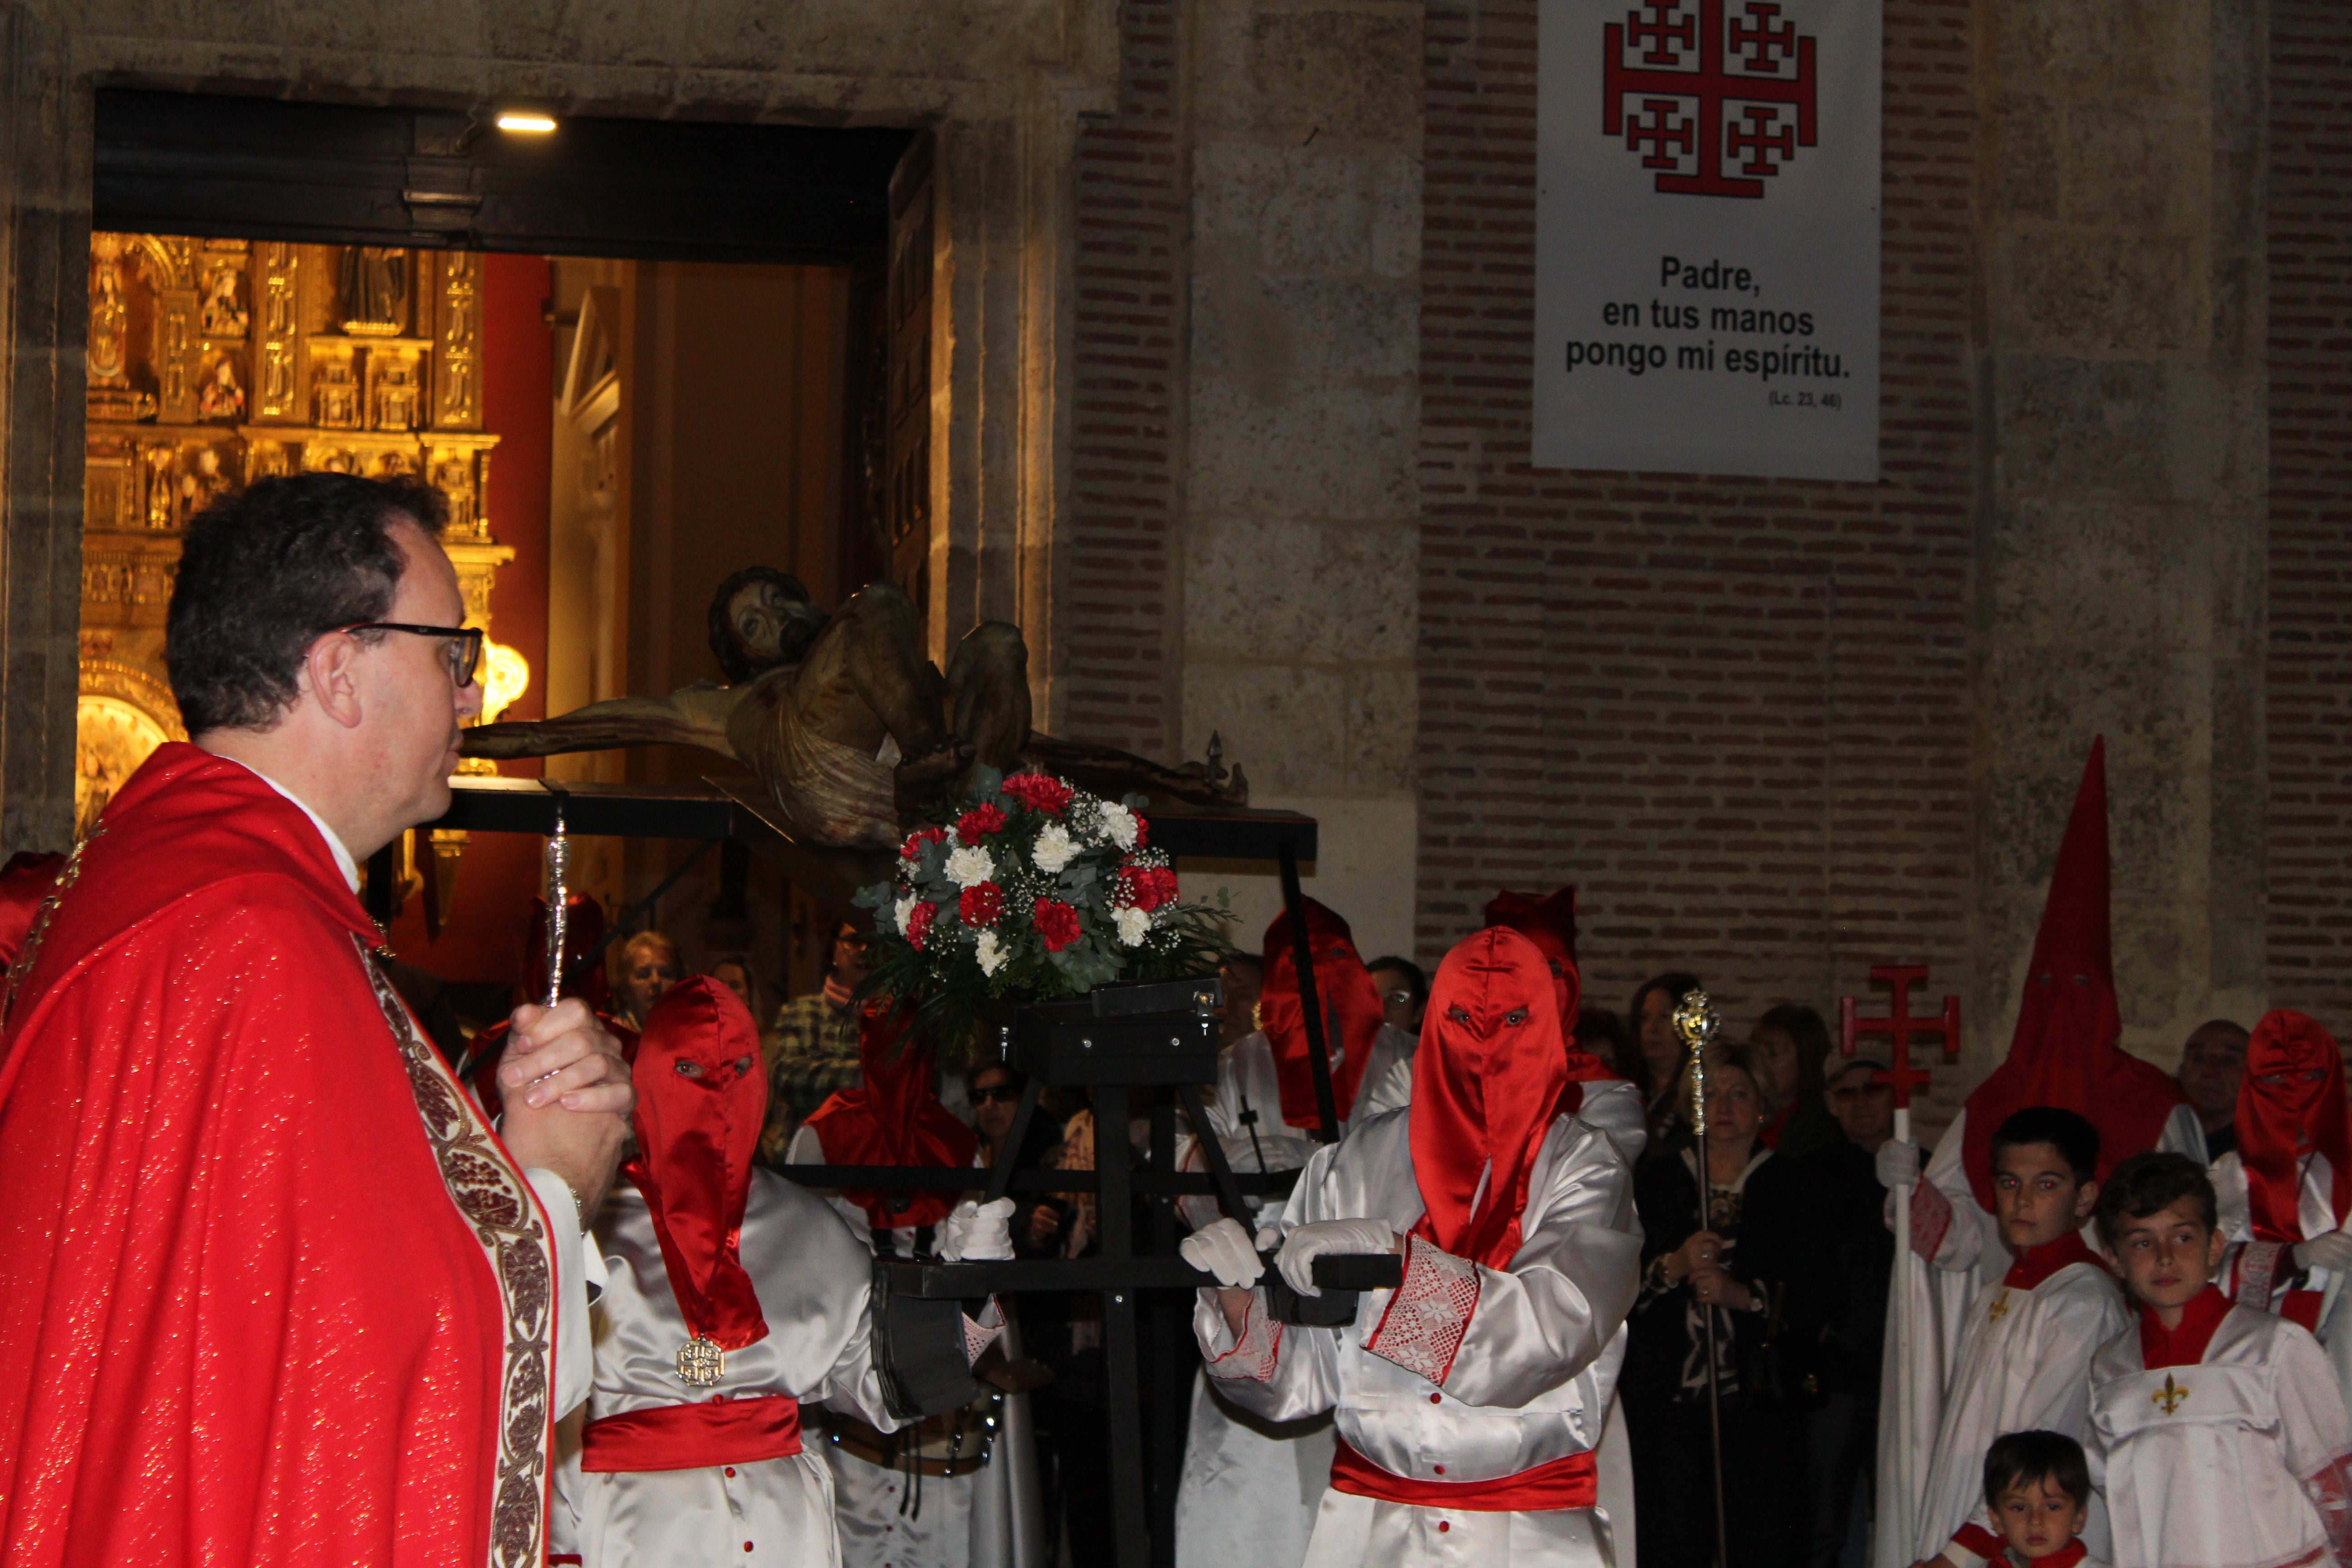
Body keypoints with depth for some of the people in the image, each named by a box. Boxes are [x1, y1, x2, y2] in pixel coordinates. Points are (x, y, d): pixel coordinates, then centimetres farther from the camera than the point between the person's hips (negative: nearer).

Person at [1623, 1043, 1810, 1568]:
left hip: (1759, 1398, -1)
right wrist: (1674, 1265, -11)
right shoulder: (1656, 1181, 13)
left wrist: (1745, 1294, -13)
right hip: (1669, 1399, 1)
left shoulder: (1790, 1185, 9)